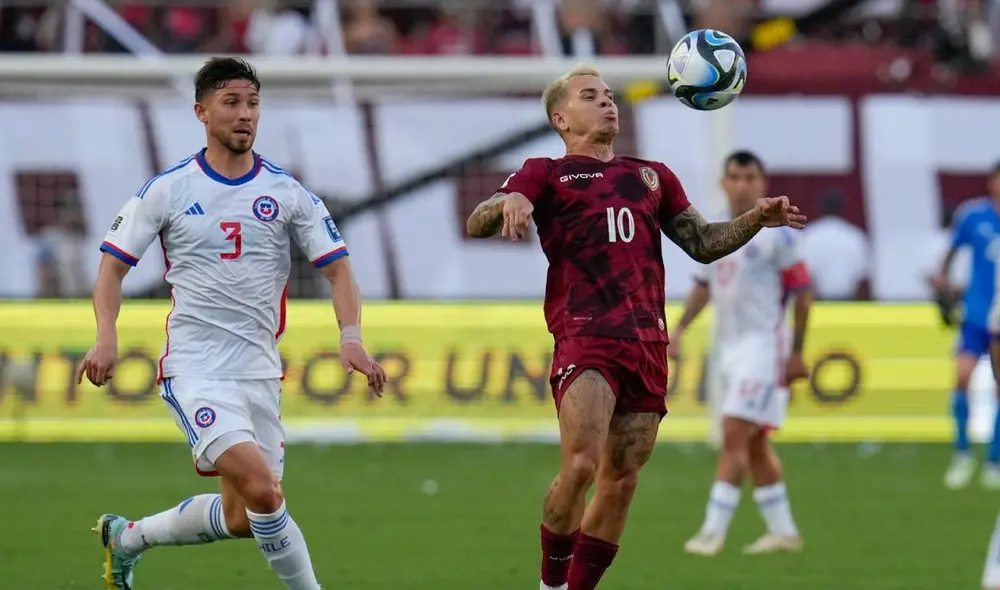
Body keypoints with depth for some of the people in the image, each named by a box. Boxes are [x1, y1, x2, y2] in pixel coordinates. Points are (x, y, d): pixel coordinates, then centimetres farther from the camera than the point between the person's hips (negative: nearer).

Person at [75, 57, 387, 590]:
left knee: (240, 520, 10)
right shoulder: (167, 190, -2)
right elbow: (113, 265, 3)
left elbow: (336, 268, 4)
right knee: (261, 487, -24)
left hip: (259, 371, 4)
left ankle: (127, 537, 33)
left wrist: (351, 337, -13)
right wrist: (106, 336, -14)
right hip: (194, 369, -4)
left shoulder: (287, 193, 4)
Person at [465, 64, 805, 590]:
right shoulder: (548, 174, 12)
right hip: (585, 337, -5)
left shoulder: (652, 176, 27)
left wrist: (755, 219, 8)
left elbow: (702, 243, 26)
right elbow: (476, 225, -1)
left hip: (647, 343, 5)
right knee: (580, 466, -21)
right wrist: (508, 203, -24)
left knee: (621, 480, 3)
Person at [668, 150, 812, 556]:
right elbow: (705, 285, 23)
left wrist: (796, 353, -10)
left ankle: (714, 530, -14)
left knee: (735, 438, -13)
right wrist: (680, 329, 12)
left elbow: (803, 293, -8)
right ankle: (783, 530, 18)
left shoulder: (775, 233, -9)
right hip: (727, 347, 8)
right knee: (754, 445, 11)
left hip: (762, 345, -8)